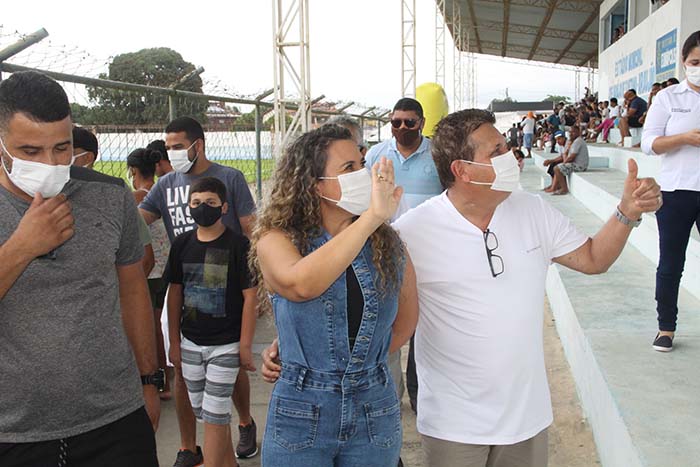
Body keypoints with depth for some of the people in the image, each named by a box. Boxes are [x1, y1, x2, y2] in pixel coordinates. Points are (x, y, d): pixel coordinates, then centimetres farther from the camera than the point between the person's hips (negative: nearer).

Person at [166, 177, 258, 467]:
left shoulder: (238, 245, -10)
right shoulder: (182, 244, 3)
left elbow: (250, 296, -9)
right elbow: (175, 293, 9)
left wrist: (245, 346, -10)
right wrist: (174, 342, 9)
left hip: (226, 345, -5)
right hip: (191, 343, 5)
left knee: (214, 417, -2)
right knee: (206, 414, 15)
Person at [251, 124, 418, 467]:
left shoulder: (387, 244, 0)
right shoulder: (278, 240, -9)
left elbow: (406, 320, 14)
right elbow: (301, 284, -32)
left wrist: (364, 360, 8)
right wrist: (372, 216, -31)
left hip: (376, 412, 3)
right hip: (300, 415, -2)